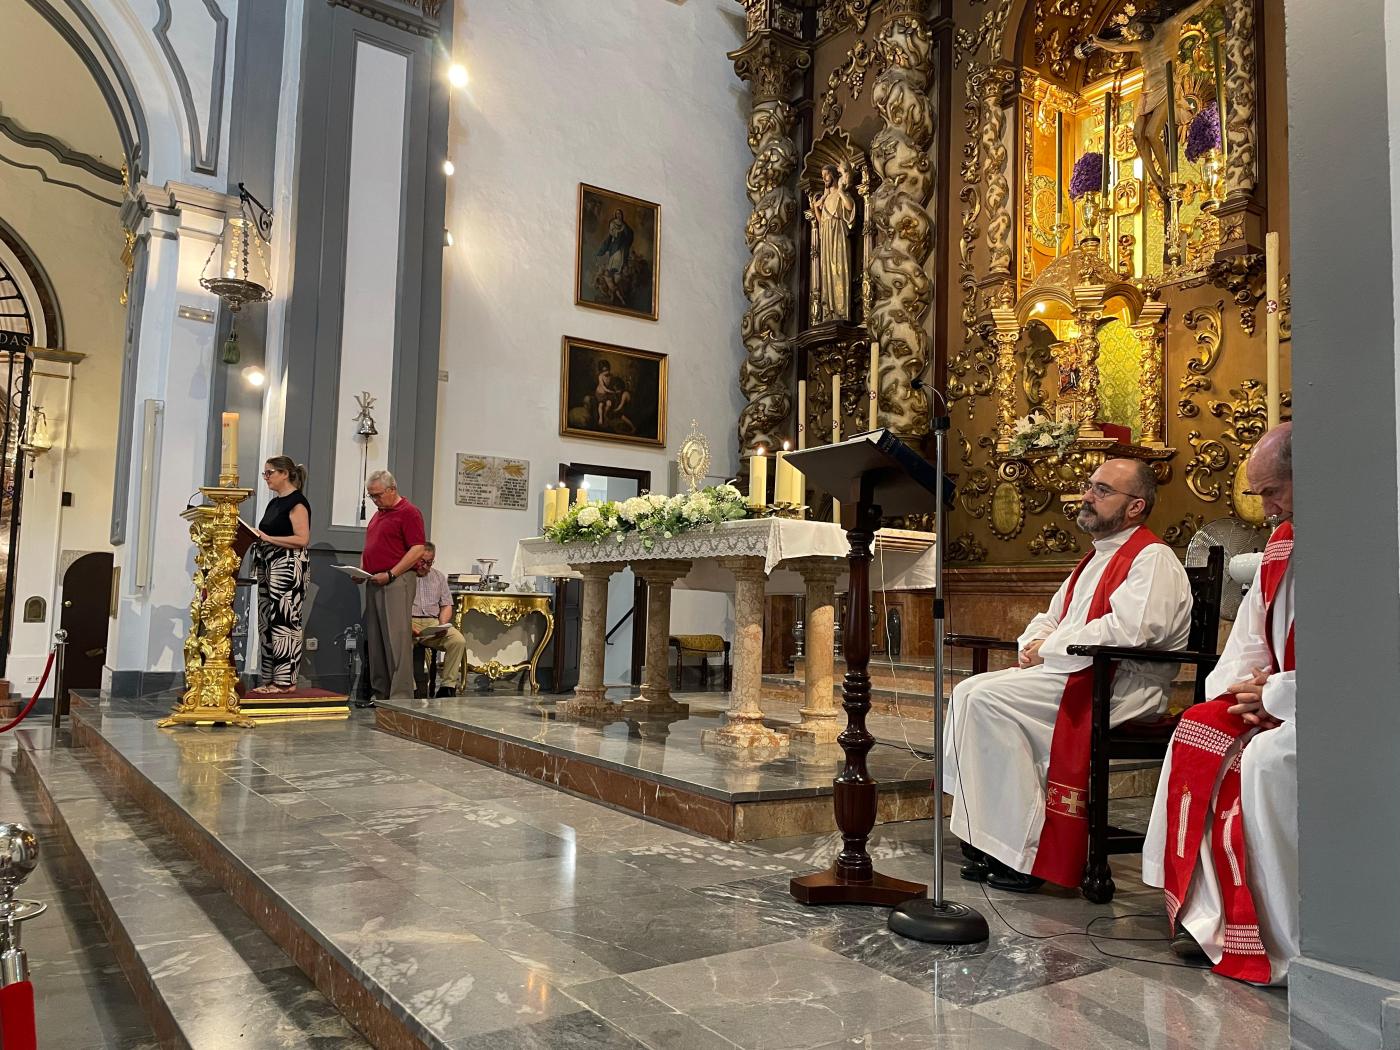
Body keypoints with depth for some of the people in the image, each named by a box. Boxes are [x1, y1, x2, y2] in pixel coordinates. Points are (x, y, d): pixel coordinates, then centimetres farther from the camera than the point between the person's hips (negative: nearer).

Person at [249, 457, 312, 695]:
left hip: (288, 566, -9)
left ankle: (286, 681, -6)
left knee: (283, 622, -9)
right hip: (268, 566, 9)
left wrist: (268, 538, -17)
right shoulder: (274, 502, 19)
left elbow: (302, 539, -17)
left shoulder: (297, 501, -8)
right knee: (266, 624, 8)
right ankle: (271, 679, 13)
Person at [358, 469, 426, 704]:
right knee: (375, 641, 8)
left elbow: (417, 549, -14)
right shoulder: (378, 514, 21)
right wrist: (362, 571, 11)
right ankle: (380, 694, 15)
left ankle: (401, 696, -9)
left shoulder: (408, 513, -6)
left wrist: (390, 574, -18)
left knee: (397, 639, -10)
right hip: (374, 583, 9)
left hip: (397, 582, -9)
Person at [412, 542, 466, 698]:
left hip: (433, 623, 4)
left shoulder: (439, 577, 21)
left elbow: (446, 606, 19)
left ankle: (447, 686, -21)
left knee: (459, 640, -24)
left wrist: (442, 624, -3)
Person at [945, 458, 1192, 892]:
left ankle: (1020, 851, -16)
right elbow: (1052, 617, 27)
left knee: (989, 699, -23)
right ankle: (982, 834, -6)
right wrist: (1033, 645, 3)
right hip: (1072, 674, 10)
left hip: (1121, 686, -10)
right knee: (969, 691, -5)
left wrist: (1048, 649, -14)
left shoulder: (1152, 559, -8)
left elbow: (1127, 630, -23)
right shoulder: (1095, 559, 23)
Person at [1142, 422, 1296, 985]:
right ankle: (1212, 915, -7)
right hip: (1278, 696, 9)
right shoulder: (1281, 541, 11)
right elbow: (1254, 623, 16)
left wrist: (1273, 696, -16)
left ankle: (1287, 944, -13)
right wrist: (1242, 685, -2)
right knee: (1198, 732, -9)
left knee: (1265, 760, -29)